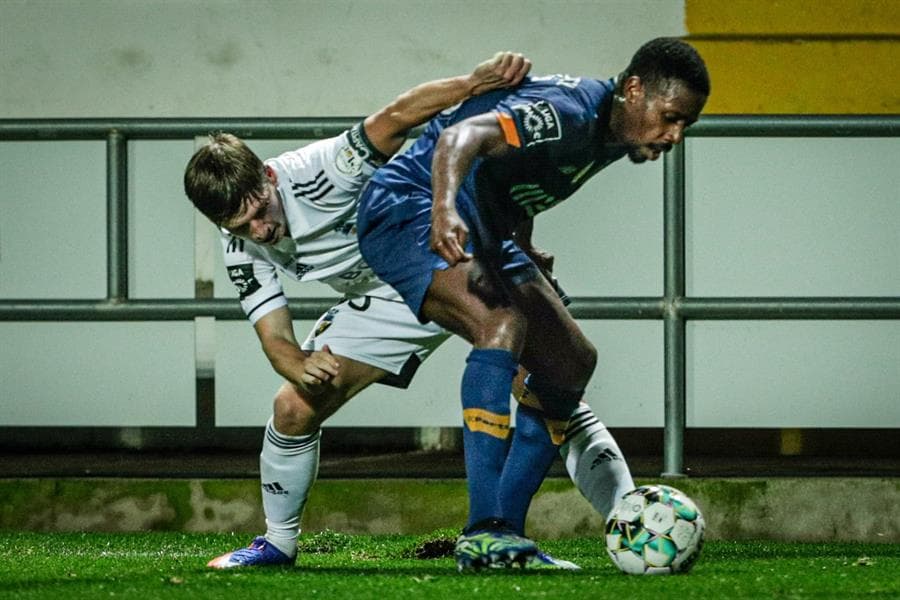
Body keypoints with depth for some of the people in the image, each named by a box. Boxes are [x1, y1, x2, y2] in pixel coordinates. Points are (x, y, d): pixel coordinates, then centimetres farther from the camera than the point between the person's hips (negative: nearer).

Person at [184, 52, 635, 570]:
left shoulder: (320, 170, -30)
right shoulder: (244, 252, -11)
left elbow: (395, 119, -44)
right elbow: (275, 338, -9)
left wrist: (475, 83, -61)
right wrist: (301, 367, -34)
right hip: (389, 299, 5)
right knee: (294, 407, -4)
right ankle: (278, 543, 17)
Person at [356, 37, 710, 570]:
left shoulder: (613, 133, 6)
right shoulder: (569, 111, -25)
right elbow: (461, 136, -42)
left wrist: (522, 254, 22)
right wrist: (443, 211, -59)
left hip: (483, 232, 11)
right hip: (407, 210, -11)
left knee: (571, 363, 7)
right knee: (504, 325, -33)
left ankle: (506, 535, 8)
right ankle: (483, 534, -37)